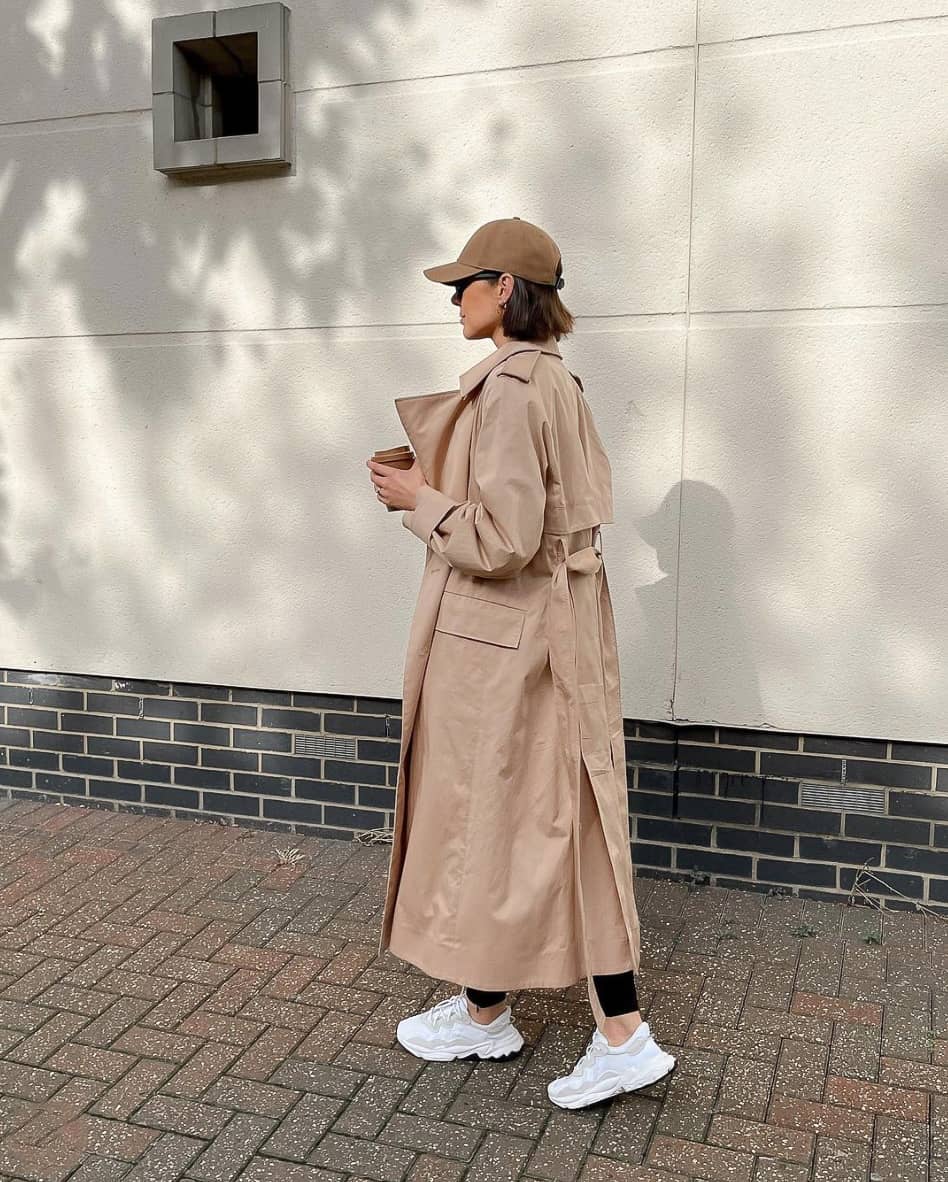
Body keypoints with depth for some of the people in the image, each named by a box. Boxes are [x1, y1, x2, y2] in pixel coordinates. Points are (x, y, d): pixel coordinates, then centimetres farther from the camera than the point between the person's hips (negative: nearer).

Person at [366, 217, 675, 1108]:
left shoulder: (509, 388, -19)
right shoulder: (557, 382, 12)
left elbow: (502, 540, -24)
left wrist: (417, 500, -9)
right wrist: (441, 487, 14)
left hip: (498, 635, -9)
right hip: (556, 626, 10)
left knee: (487, 819, 7)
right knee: (559, 821, 13)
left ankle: (484, 1015, 29)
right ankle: (621, 1035, 23)